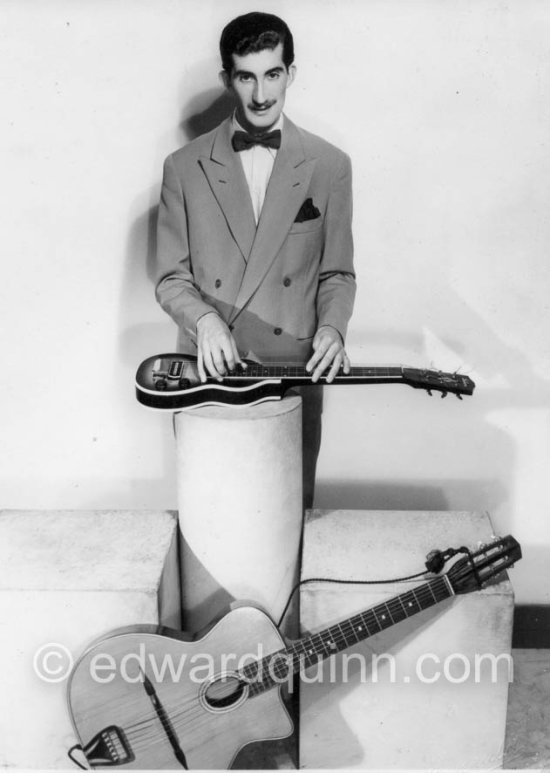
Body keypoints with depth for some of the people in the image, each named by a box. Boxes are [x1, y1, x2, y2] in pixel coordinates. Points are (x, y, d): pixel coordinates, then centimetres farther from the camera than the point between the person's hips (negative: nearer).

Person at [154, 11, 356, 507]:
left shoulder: (330, 166, 3)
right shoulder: (185, 168, 1)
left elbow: (337, 274, 7)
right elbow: (171, 278, 3)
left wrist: (331, 328, -11)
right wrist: (204, 319, -16)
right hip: (209, 374, 0)